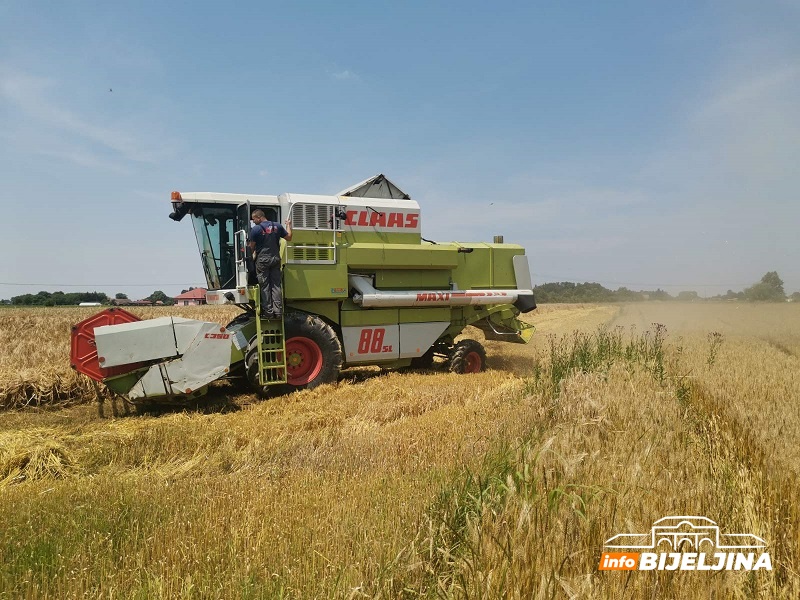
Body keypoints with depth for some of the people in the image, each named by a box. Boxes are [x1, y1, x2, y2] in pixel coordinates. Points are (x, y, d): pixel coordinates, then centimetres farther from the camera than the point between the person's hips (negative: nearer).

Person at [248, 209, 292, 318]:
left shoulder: (256, 229, -9)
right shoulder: (277, 226, 3)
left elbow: (251, 247, -5)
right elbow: (289, 237, 11)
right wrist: (289, 225, 25)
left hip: (262, 260, -4)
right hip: (276, 259, 4)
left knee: (265, 286, 3)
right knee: (276, 285, 7)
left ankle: (268, 311, 4)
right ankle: (278, 311, 5)